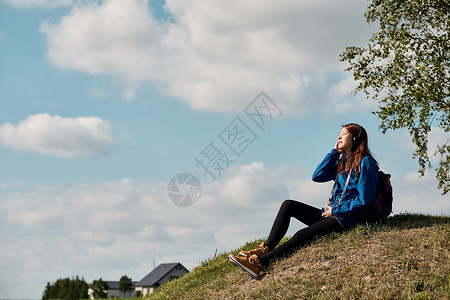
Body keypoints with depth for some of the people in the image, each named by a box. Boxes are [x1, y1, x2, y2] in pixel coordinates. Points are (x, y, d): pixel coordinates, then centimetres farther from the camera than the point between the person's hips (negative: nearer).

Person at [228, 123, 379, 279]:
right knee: (288, 205, -4)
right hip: (331, 214, 9)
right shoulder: (343, 162, 19)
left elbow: (363, 201, -15)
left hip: (348, 218, -9)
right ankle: (265, 249, -15)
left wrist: (334, 210, -13)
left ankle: (259, 263, -32)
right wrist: (335, 151, 6)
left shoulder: (365, 163, -8)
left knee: (303, 235, -26)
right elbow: (317, 176, 6)